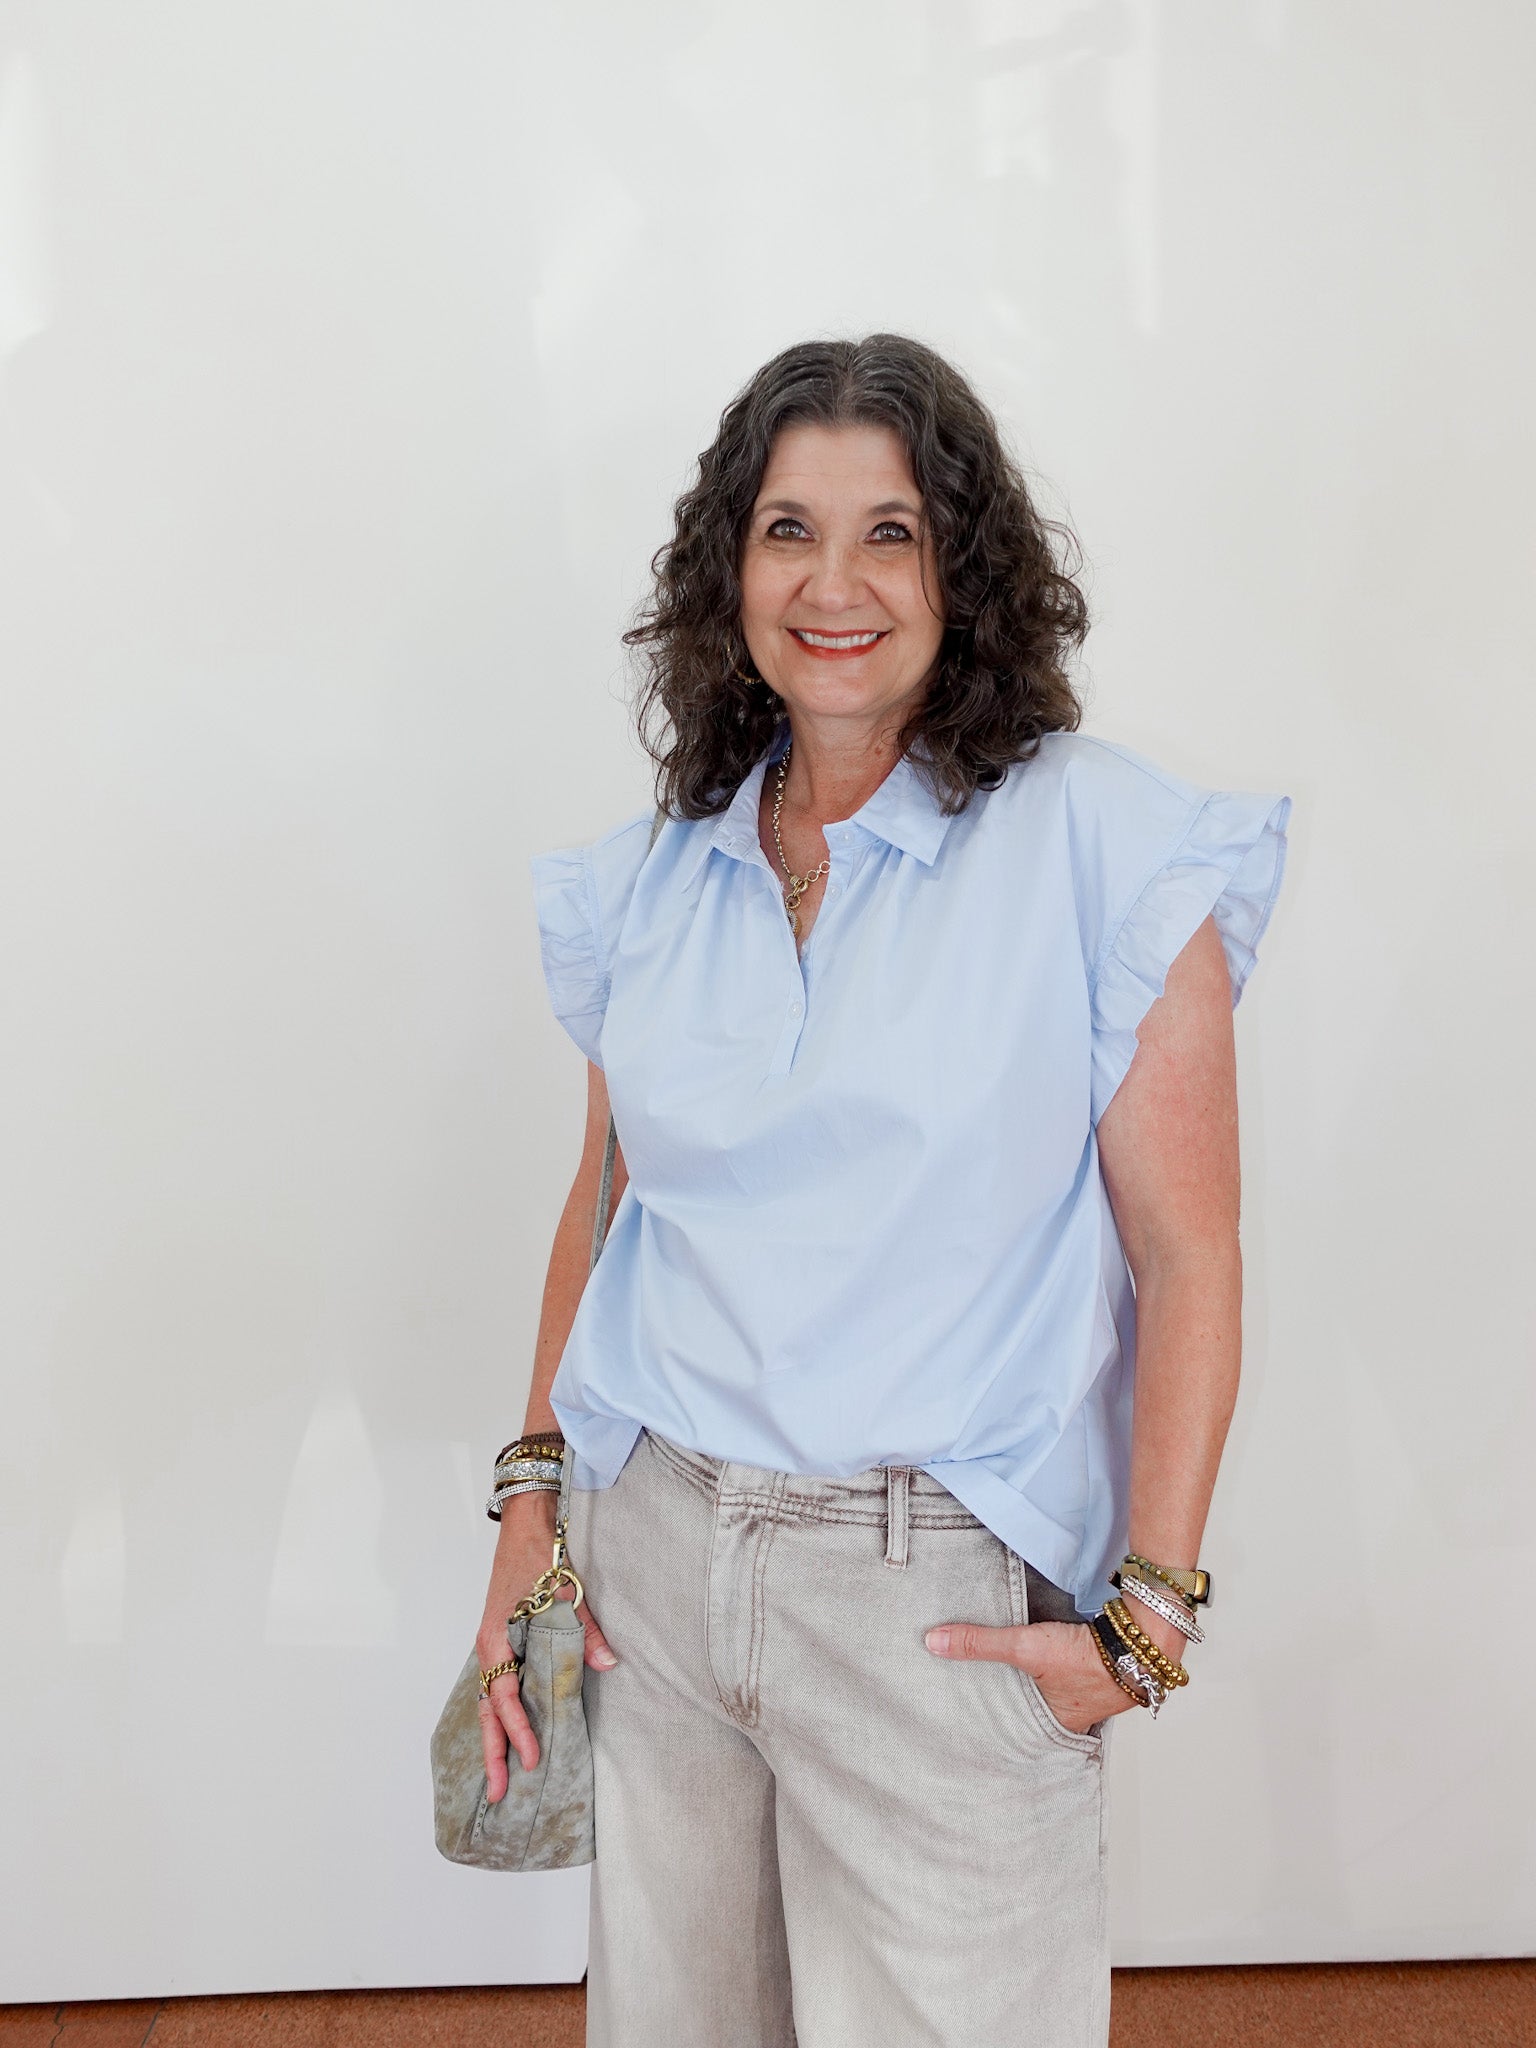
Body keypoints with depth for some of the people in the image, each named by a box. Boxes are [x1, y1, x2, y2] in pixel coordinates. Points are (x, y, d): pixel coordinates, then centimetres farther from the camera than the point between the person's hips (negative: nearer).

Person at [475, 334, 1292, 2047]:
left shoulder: (1103, 843, -9)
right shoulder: (654, 881, 6)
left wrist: (1148, 1616, -12)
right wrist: (535, 1498, 8)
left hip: (942, 1594, -4)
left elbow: (1186, 1251, -10)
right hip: (652, 1557, 5)